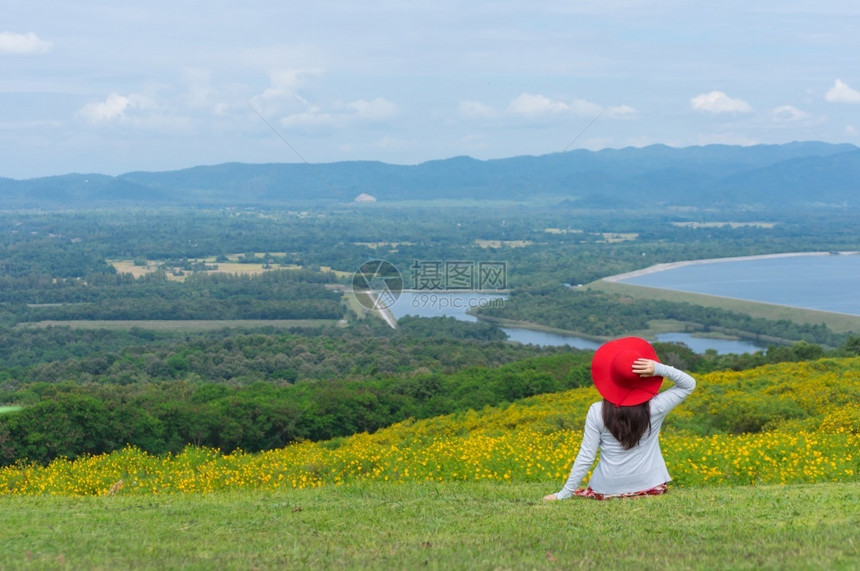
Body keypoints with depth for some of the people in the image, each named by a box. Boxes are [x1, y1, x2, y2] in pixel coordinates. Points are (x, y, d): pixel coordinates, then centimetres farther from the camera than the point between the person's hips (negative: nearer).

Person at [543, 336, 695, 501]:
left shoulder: (597, 412, -10)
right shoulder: (655, 407, -8)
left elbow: (585, 458, -9)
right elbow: (689, 384, 5)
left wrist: (564, 493, -2)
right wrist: (659, 369, -11)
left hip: (607, 491, 0)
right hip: (651, 487, 1)